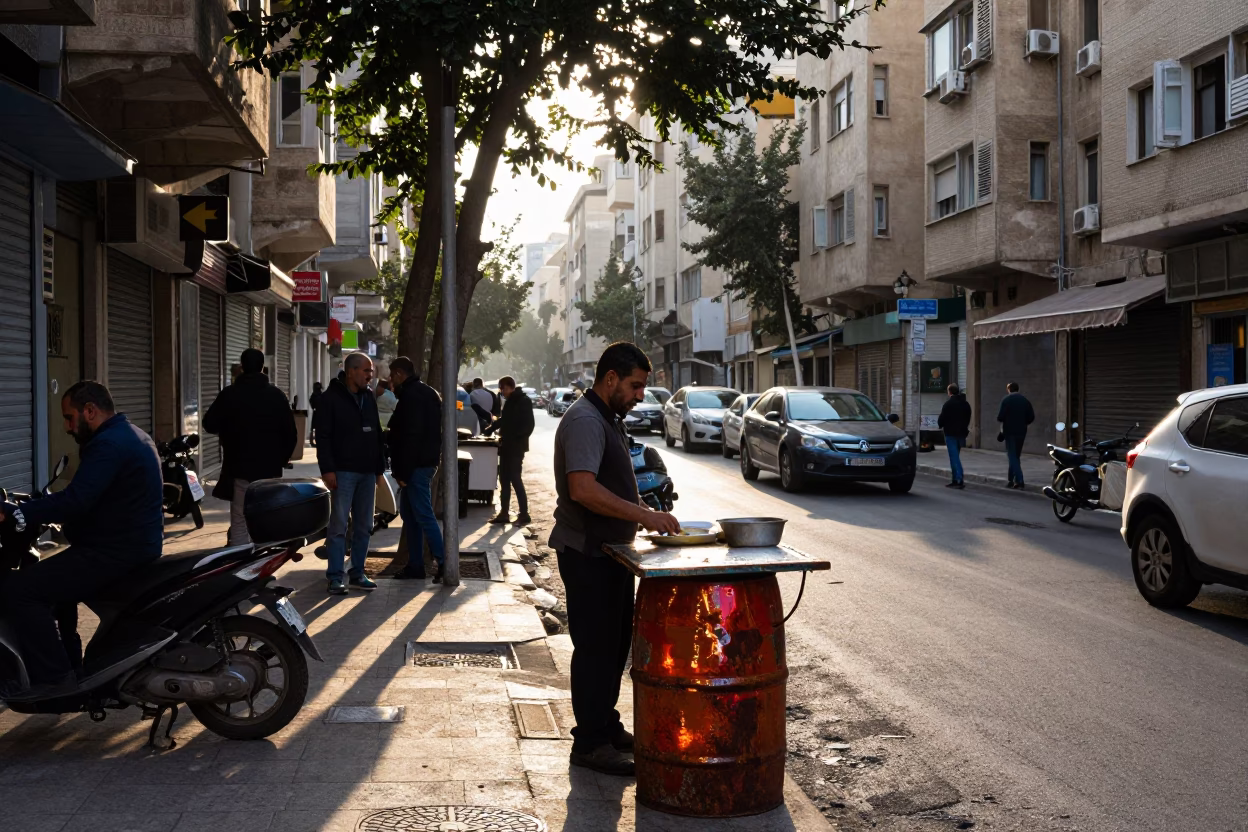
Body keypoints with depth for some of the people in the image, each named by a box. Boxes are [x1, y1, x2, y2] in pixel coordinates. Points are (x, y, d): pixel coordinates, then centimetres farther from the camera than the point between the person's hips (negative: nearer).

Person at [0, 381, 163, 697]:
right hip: (136, 543, 11)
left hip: (117, 551, -11)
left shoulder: (108, 444, -19)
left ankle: (54, 678, -9)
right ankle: (69, 664, 30)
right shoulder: (129, 434, 16)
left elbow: (74, 501, -30)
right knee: (53, 576, 30)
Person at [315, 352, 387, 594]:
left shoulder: (369, 397, 13)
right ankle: (335, 577, 0)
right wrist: (327, 469, -16)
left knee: (364, 526, 9)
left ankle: (357, 573, 18)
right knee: (339, 525, -4)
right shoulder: (332, 398, -6)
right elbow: (323, 436, -10)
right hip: (343, 472, -6)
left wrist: (379, 468, 14)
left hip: (367, 472, 6)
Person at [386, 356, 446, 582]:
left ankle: (444, 563, -9)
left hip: (416, 466, -11)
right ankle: (415, 565, 18)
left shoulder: (411, 395, -15)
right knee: (409, 513, 14)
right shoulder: (425, 393, 17)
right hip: (424, 462, 11)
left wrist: (403, 471, -20)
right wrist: (388, 435, 24)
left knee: (423, 516, -9)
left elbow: (411, 436, -22)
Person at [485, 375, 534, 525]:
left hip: (516, 447, -9)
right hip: (506, 446, 9)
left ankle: (524, 515, -3)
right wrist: (488, 429, 27)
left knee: (515, 479, -8)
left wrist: (517, 439, -22)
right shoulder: (510, 401, 15)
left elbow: (528, 425, -18)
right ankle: (504, 513, 15)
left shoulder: (523, 401, -12)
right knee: (504, 480, 9)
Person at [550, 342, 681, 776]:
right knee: (595, 647, -4)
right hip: (587, 554, -10)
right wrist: (642, 515, -30)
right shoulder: (585, 421, -18)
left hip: (610, 549, 10)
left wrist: (645, 515, 14)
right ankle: (590, 743, 6)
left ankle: (606, 725, 29)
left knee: (615, 642, 17)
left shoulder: (609, 419, 16)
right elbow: (583, 489, -30)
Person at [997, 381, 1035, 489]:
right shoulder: (1025, 400, 7)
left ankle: (1019, 480, -17)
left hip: (1010, 432, -5)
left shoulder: (1007, 400, -9)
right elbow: (1031, 417, 3)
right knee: (1016, 456, 15)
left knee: (1012, 456, -5)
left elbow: (1000, 417, -15)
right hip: (1021, 432, 5)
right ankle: (1012, 479, 20)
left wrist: (1000, 419, 7)